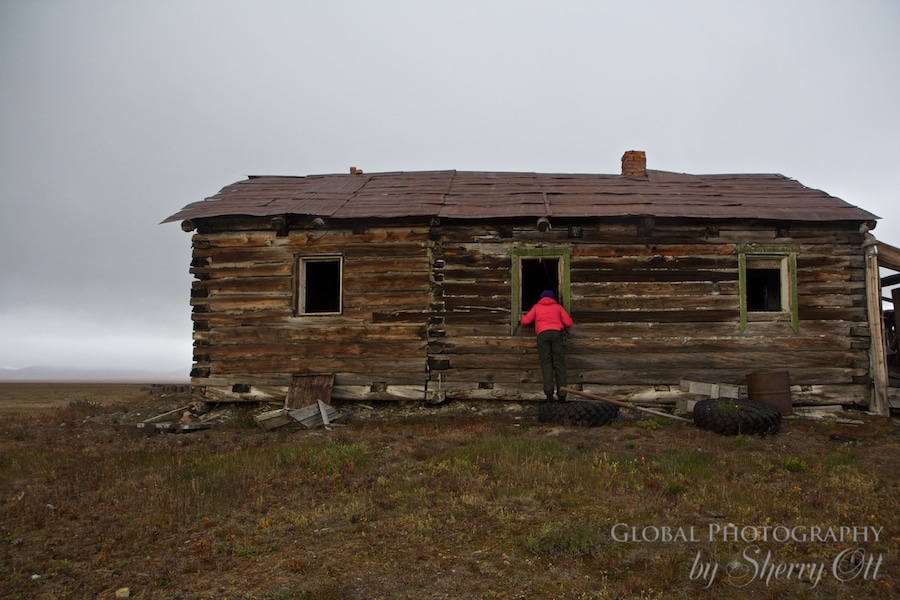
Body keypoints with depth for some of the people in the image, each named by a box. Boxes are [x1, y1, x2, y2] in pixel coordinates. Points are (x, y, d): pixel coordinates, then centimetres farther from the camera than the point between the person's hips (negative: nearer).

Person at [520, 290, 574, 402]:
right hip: (556, 333, 0)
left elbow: (525, 321, 18)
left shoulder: (536, 307, 26)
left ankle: (548, 389, -29)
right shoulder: (558, 307, 27)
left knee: (546, 362, -7)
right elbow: (569, 323, 18)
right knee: (559, 363, -5)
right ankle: (561, 392, -19)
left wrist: (520, 321, 42)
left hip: (542, 334, 0)